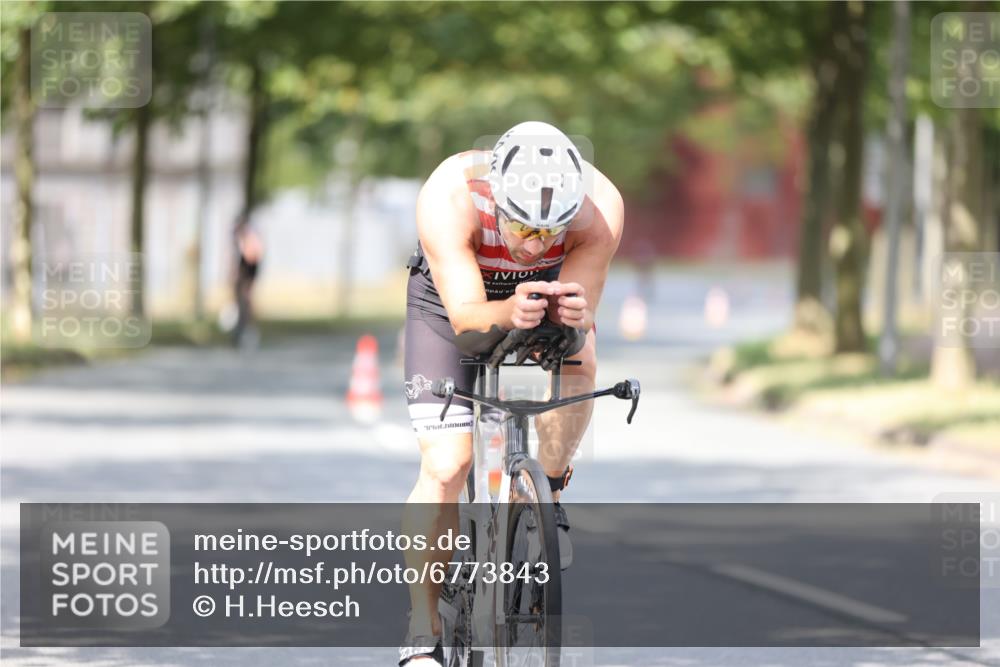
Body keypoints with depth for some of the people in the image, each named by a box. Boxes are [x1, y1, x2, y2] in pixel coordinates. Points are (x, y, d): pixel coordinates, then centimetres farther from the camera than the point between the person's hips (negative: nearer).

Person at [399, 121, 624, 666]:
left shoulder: (600, 207, -35)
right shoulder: (448, 198, -39)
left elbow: (579, 325, -31)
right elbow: (465, 316, -40)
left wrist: (574, 317, -55)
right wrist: (508, 314, -62)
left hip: (550, 293, 2)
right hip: (451, 300, -2)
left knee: (576, 357, -32)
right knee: (444, 467, -13)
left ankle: (549, 493, -7)